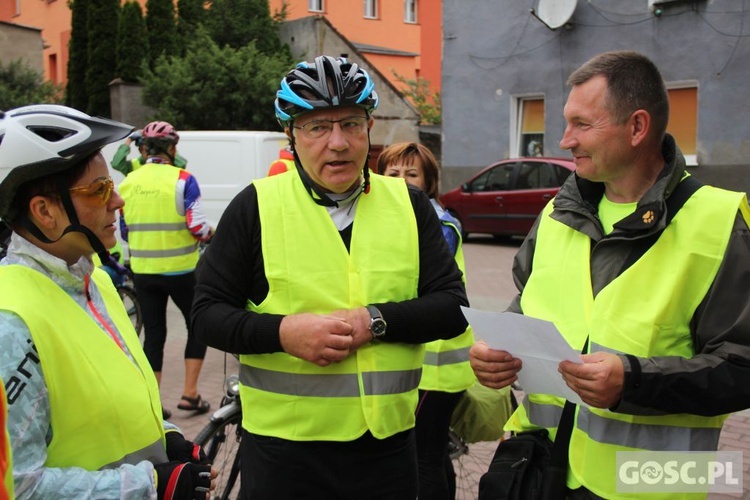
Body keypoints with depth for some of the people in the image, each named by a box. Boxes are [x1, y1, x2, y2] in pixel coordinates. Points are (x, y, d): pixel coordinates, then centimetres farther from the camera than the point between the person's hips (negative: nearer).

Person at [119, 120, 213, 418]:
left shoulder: (128, 183, 3)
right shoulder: (182, 180, -11)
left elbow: (124, 231, 9)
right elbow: (197, 228, -15)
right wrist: (212, 234, 6)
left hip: (143, 271, 4)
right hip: (180, 271, -4)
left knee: (153, 334, 12)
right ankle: (190, 394, 12)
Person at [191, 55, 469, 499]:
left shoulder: (409, 204, 4)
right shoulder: (257, 206, -2)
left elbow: (453, 305, 1)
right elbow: (208, 313, 0)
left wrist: (375, 322, -15)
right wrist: (283, 331, -17)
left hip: (388, 441, 2)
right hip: (283, 445, -1)